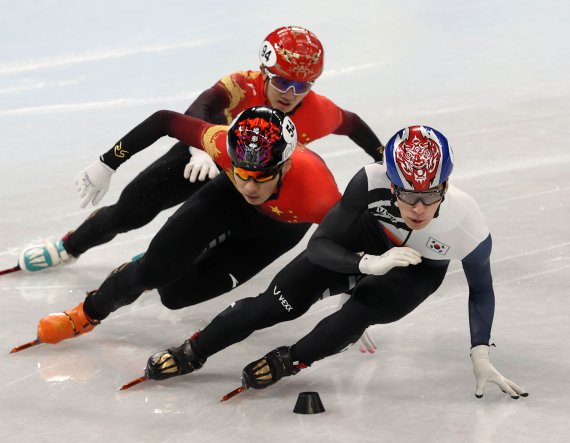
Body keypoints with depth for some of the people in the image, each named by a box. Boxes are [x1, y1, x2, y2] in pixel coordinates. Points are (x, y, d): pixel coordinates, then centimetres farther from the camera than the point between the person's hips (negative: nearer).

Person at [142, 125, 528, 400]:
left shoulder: (469, 227, -36)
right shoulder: (372, 183, -38)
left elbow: (482, 289, -14)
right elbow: (319, 246, -31)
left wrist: (481, 356, -16)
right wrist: (369, 264, -50)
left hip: (418, 272, 0)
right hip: (365, 242, 0)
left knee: (360, 311, -28)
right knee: (280, 303, -10)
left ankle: (289, 362, -2)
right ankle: (191, 354, 6)